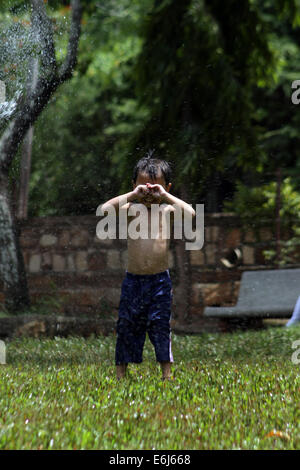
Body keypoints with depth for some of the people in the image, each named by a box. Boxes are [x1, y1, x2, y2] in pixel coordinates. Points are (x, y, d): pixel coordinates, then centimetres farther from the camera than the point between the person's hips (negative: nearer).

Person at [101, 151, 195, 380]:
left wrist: (165, 196, -16)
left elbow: (191, 213, -18)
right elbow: (104, 210, -15)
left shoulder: (168, 211, 1)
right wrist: (132, 195, -16)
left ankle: (167, 373, 10)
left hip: (160, 281, -1)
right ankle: (121, 373, 15)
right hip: (133, 280, 1)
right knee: (127, 325, 6)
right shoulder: (130, 209, 1)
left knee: (161, 325, 2)